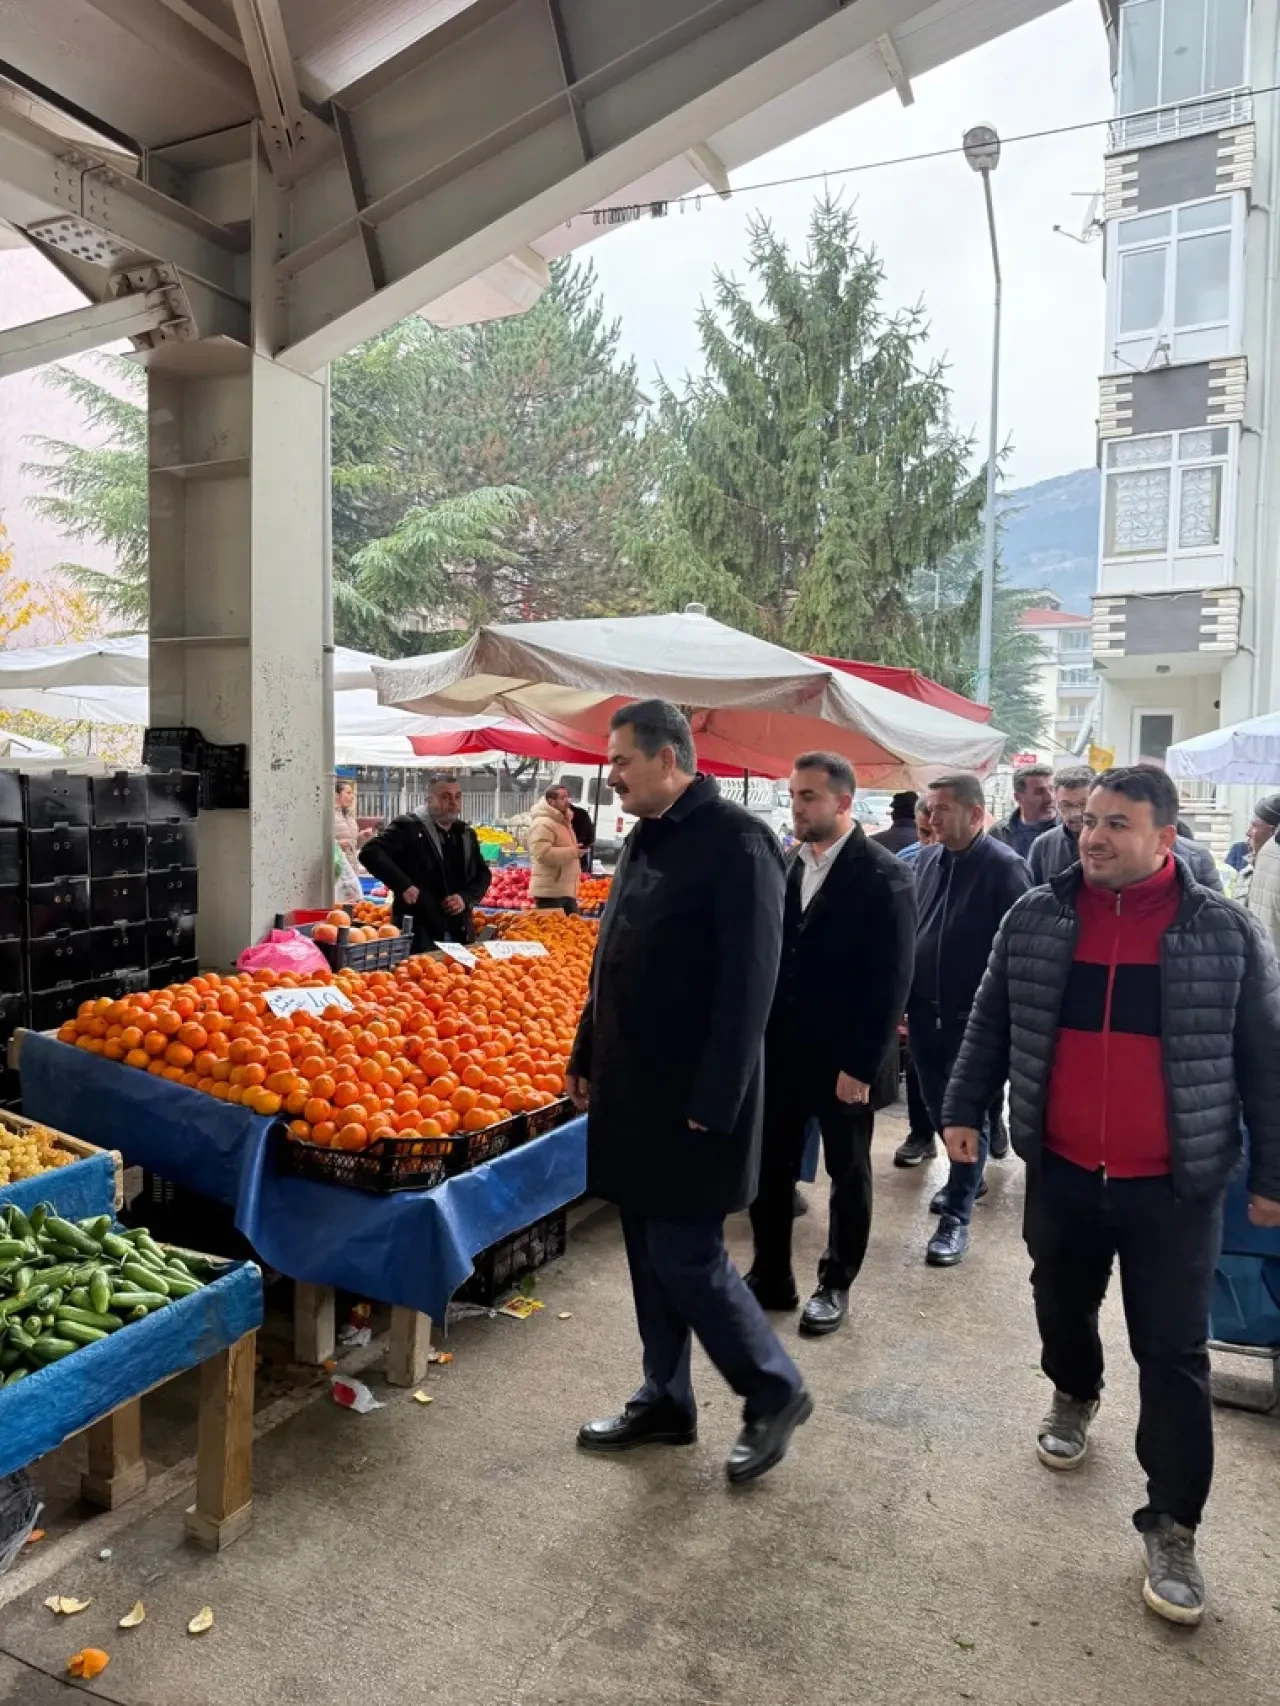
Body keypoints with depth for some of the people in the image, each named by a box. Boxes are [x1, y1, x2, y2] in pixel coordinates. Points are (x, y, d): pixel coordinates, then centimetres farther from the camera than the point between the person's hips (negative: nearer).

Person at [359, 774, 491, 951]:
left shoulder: (466, 834, 15)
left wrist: (466, 898, 0)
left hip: (461, 934, 6)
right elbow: (370, 852, -13)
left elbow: (483, 874, 20)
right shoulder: (408, 827, -4)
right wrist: (403, 885, -22)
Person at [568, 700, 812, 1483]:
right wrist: (586, 1059, 16)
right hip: (633, 1089, 8)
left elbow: (748, 986, -20)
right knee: (650, 1252, 16)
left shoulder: (736, 841, -16)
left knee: (686, 1256, 0)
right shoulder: (644, 839, 11)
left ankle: (777, 1392, 21)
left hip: (694, 1098, -8)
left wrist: (712, 1103, -21)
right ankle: (665, 1402, 32)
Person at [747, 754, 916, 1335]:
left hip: (844, 1061, -5)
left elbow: (892, 980, -15)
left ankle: (835, 1285, 30)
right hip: (780, 1053, 5)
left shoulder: (883, 875, -13)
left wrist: (862, 1065, -17)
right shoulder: (787, 866, 5)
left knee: (847, 1175, 13)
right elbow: (771, 956, 10)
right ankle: (770, 1276, 30)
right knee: (770, 1169, 13)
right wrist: (758, 1037, 4)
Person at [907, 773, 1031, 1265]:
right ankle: (968, 1177, 41)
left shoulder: (1004, 867, -13)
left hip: (975, 1015, -6)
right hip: (926, 1009, 6)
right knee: (937, 1104, 17)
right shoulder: (927, 860, 6)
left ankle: (956, 1219, 11)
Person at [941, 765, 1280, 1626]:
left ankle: (1172, 1527, 20)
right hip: (1061, 1169, 3)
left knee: (1172, 1354, 5)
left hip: (1173, 1185, -2)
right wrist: (963, 1108, 4)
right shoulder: (1036, 918, -3)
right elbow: (991, 1023, 7)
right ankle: (1074, 1397, 52)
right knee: (1062, 1307, 22)